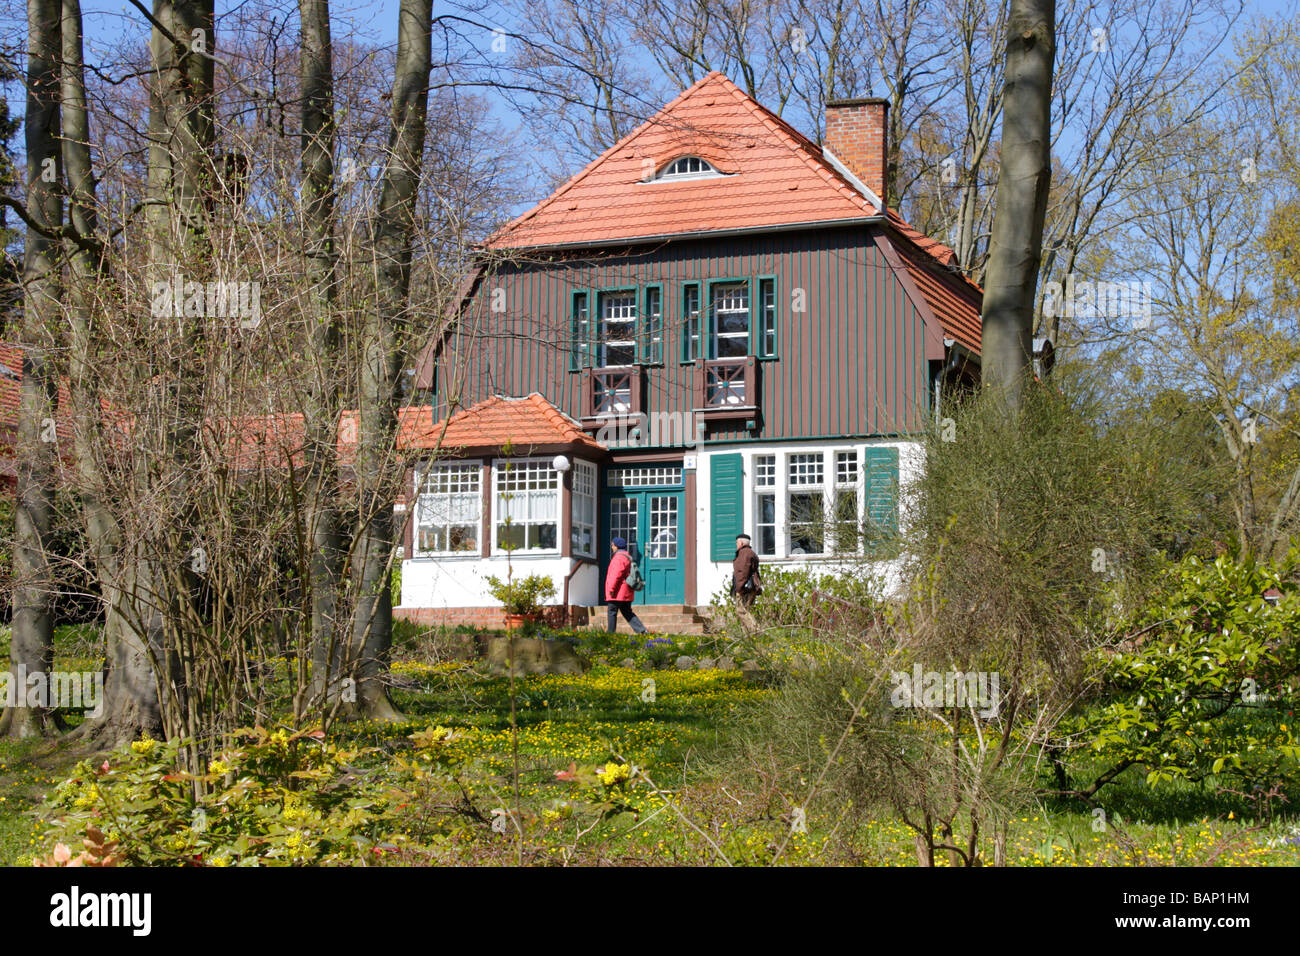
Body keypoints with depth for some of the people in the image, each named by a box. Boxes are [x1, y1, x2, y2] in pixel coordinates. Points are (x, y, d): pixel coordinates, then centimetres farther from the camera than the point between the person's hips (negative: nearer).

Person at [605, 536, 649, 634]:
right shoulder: (627, 557, 19)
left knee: (612, 612, -2)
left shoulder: (619, 557, -13)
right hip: (626, 593, 10)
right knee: (627, 612, 11)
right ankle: (642, 630, 3)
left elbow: (616, 575, -21)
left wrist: (611, 589, -19)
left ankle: (610, 632, 0)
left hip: (617, 593, -10)